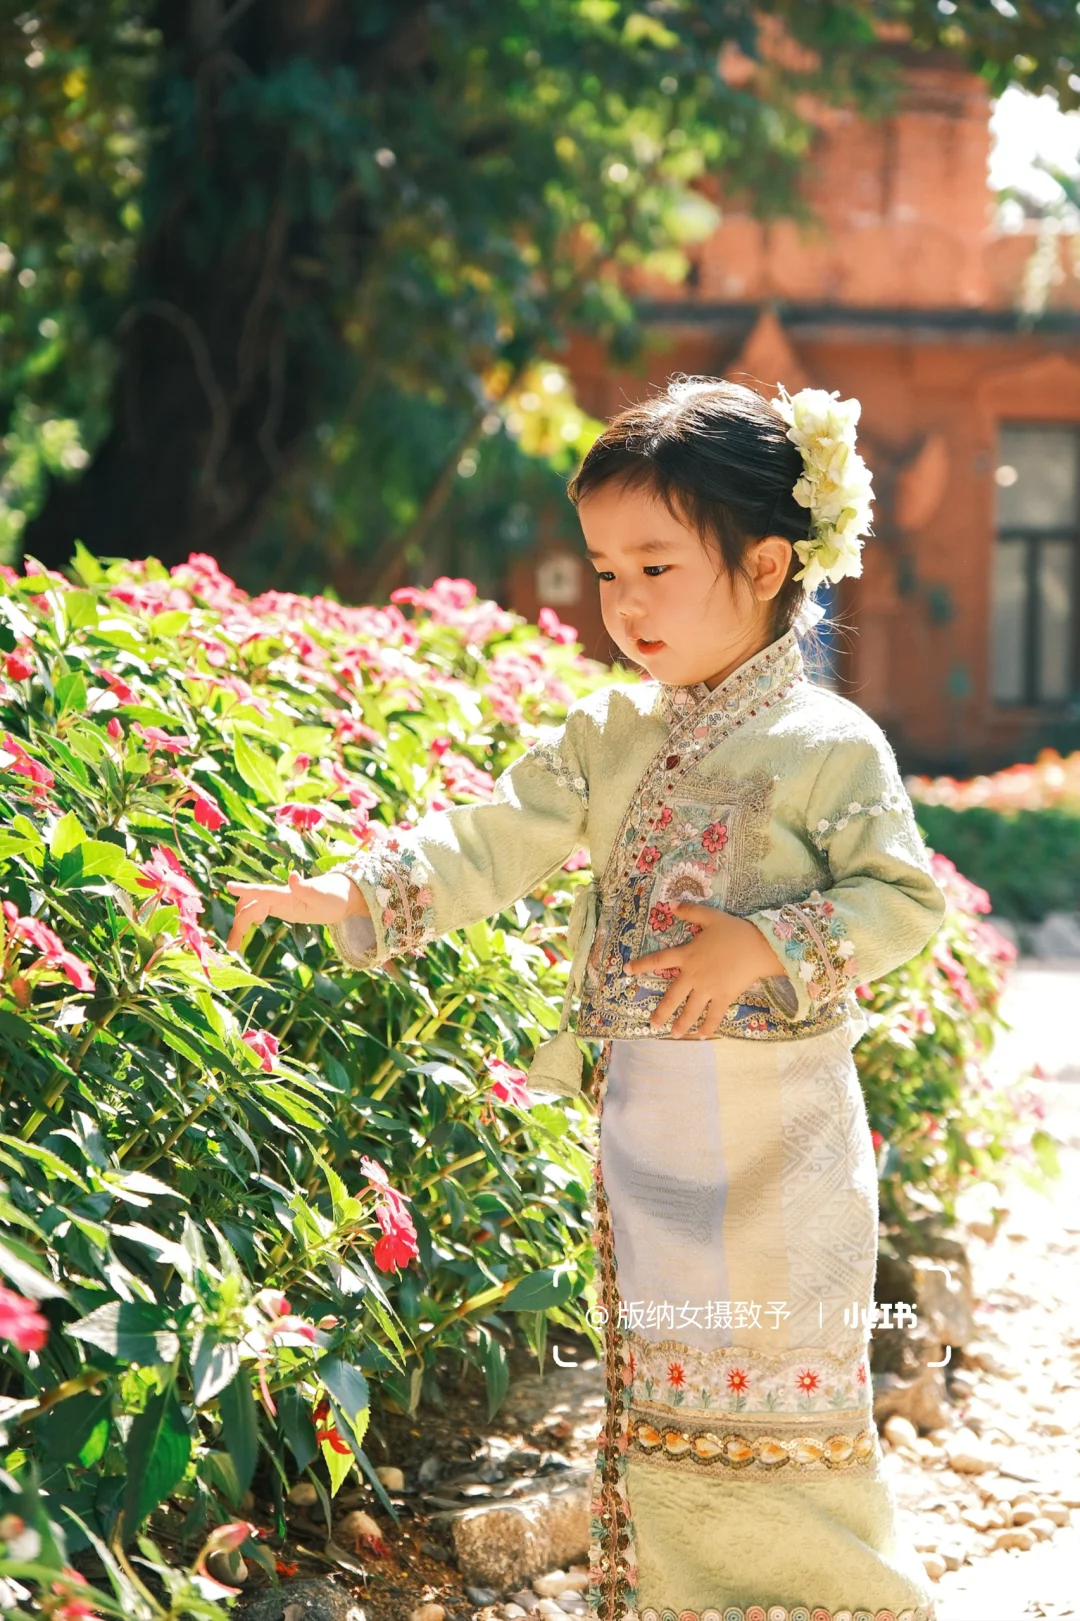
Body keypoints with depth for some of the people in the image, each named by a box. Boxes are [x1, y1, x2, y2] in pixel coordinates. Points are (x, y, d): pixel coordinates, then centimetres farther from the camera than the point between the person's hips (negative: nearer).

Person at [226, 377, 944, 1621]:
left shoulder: (829, 746, -8)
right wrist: (343, 897, -10)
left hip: (777, 1127, -5)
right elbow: (489, 846, 3)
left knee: (770, 1391, -1)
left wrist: (766, 947, -18)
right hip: (642, 1116, 5)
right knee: (655, 1395, 11)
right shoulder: (608, 738, 7)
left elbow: (904, 897, -7)